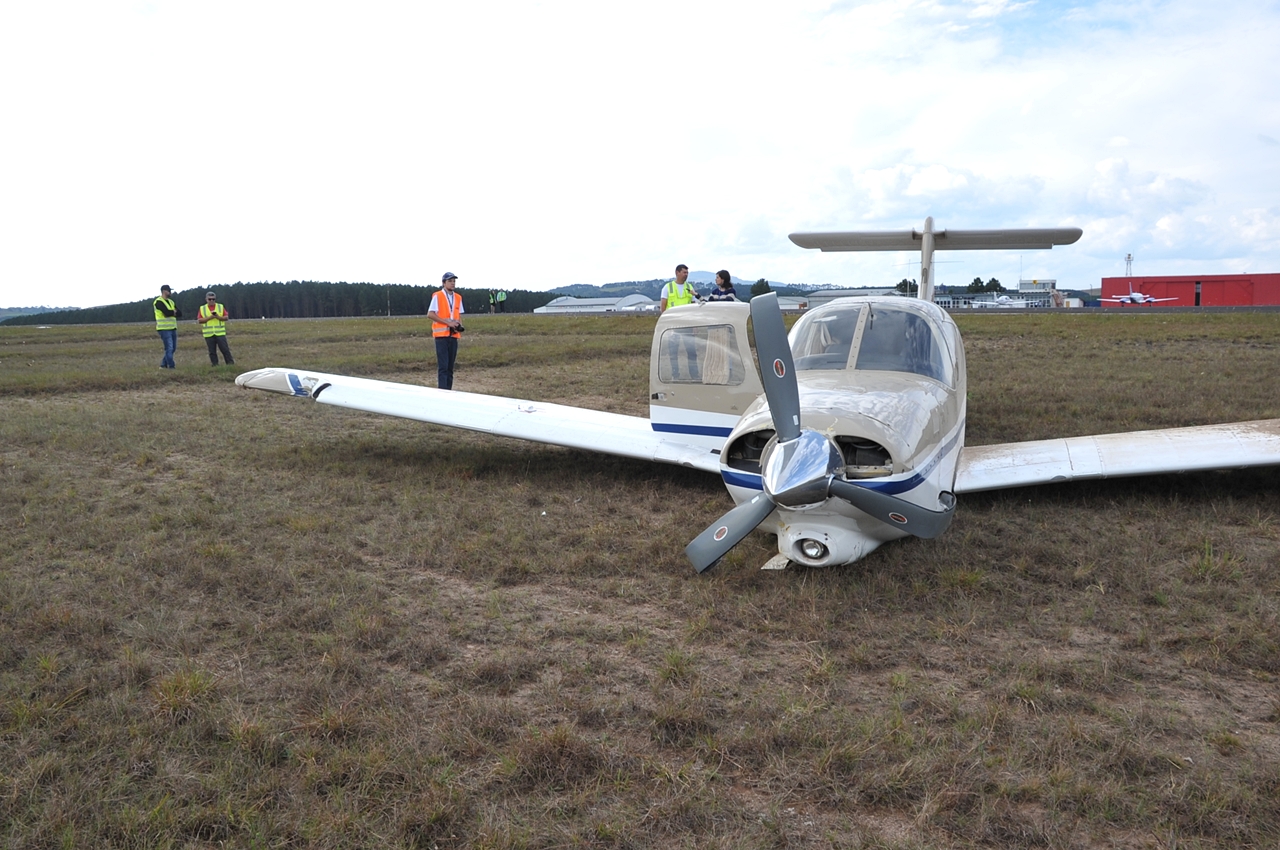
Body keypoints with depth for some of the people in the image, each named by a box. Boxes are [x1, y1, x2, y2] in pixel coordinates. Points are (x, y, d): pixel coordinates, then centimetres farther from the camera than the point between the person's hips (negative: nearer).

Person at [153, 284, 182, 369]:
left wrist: (171, 312, -10)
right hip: (164, 329, -8)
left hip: (173, 328, 8)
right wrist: (174, 312, -3)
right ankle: (171, 367, -5)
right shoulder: (159, 302, -9)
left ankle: (163, 364, 21)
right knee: (169, 348, -9)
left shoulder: (171, 302, 16)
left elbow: (180, 314, 7)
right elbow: (167, 312, -22)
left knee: (173, 348, 11)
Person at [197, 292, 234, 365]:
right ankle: (215, 365, 9)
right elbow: (199, 320, 0)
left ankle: (230, 363, 1)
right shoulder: (202, 309, 7)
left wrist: (218, 317, -13)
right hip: (208, 334, 1)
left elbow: (226, 317, 3)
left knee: (225, 349, -4)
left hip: (220, 333, -1)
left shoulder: (221, 307, 7)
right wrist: (209, 317, -11)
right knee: (212, 351, 3)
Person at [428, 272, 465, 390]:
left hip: (454, 335, 6)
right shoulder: (437, 296, -5)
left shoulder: (458, 297, 13)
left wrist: (459, 325, -1)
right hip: (441, 335, -6)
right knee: (443, 366, -10)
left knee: (450, 366, 7)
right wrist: (447, 322, -16)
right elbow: (430, 314, -11)